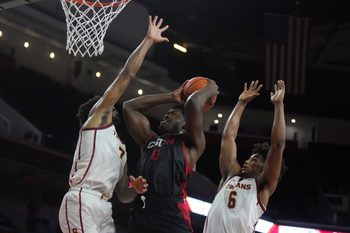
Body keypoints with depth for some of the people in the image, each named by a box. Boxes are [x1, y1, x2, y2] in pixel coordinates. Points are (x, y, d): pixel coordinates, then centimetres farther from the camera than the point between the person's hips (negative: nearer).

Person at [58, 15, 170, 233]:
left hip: (104, 209, 9)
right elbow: (127, 74, 5)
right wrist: (148, 40, 10)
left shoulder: (120, 148, 31)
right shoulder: (98, 117, 11)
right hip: (81, 204, -9)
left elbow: (123, 195, 31)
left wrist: (135, 189, 8)